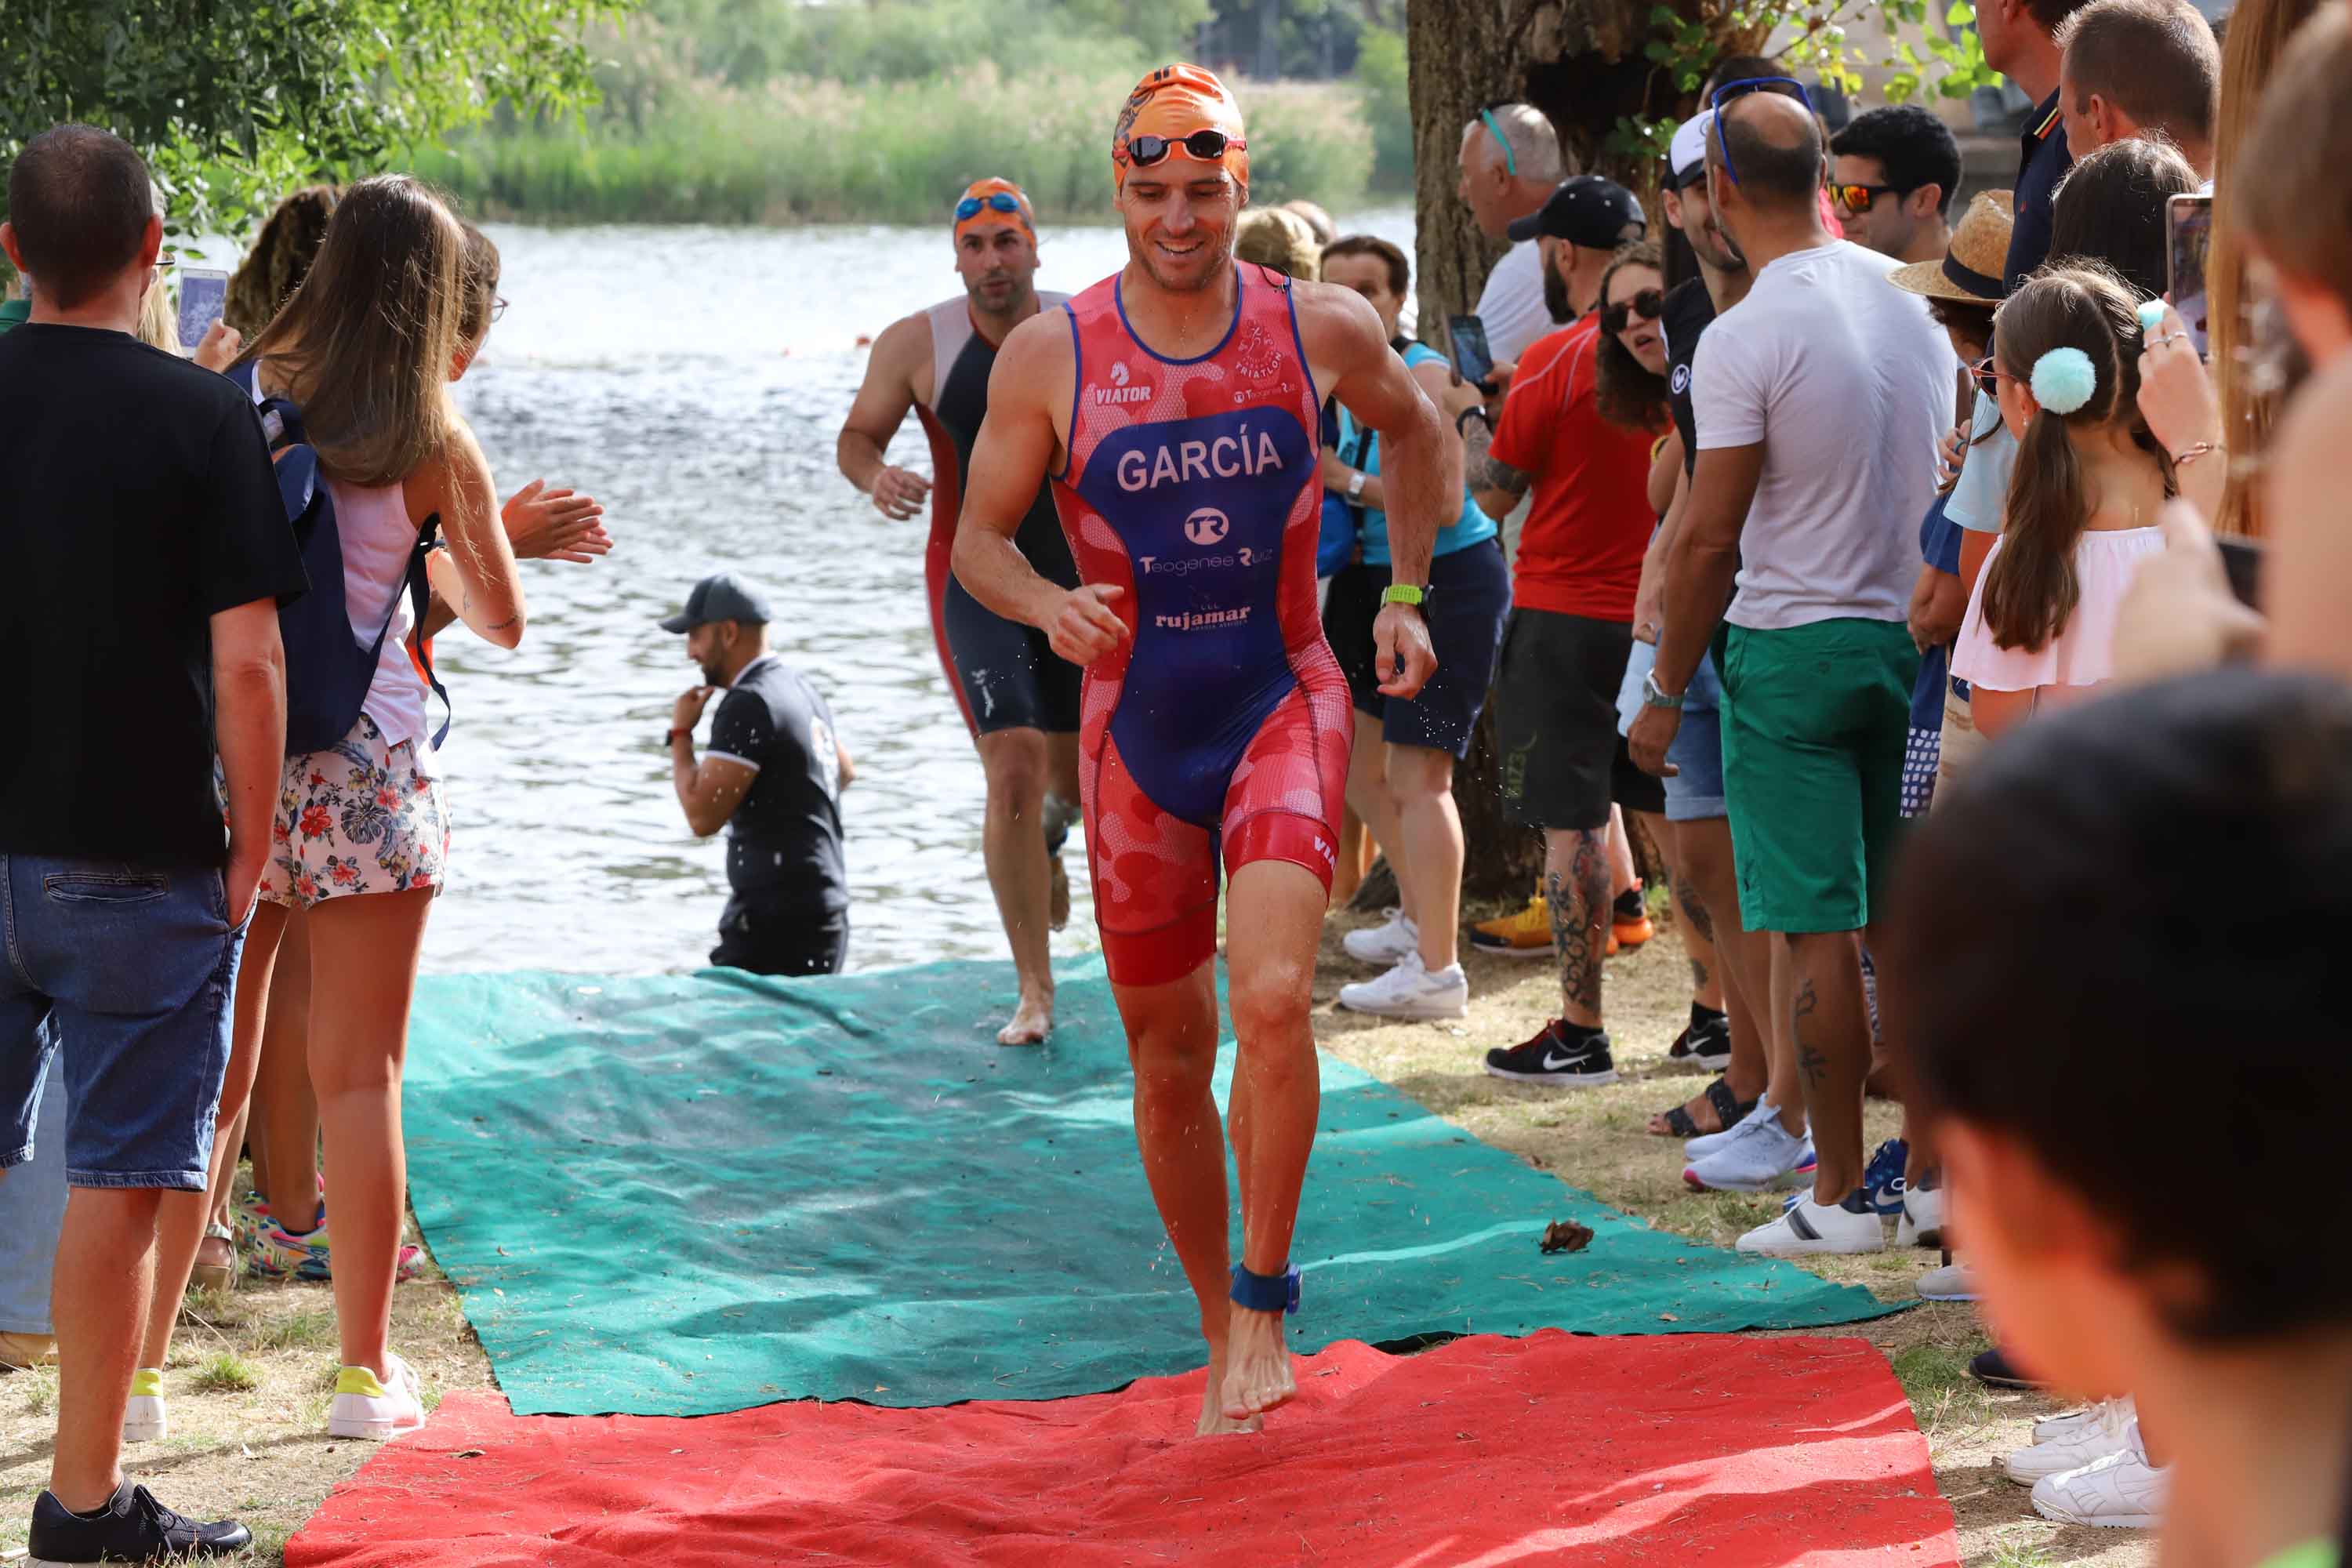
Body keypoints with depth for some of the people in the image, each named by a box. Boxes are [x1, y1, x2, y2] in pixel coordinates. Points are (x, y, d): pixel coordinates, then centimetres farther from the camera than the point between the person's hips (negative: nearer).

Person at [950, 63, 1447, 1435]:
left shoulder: (1325, 330, -3)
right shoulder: (1051, 355, -5)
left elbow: (1415, 430, 18)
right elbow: (979, 535, 2)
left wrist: (1405, 594, 10)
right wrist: (1046, 604, -19)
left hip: (1286, 703, -1)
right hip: (1139, 729, 1)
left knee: (1274, 998, -23)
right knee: (1170, 1058, 8)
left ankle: (1265, 1304, -9)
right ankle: (1223, 1334, 25)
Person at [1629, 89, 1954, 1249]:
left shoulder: (1747, 339, -15)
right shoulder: (1911, 299, 5)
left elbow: (1709, 540, -14)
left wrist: (1665, 693, -4)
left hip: (1791, 647, -6)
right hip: (1909, 634, 6)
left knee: (1815, 928, -3)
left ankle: (1840, 1193, -1)